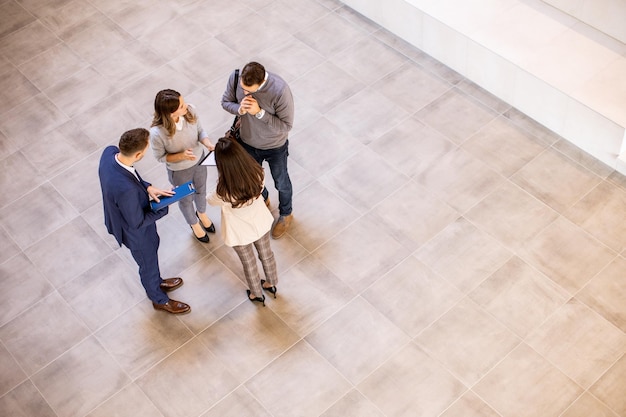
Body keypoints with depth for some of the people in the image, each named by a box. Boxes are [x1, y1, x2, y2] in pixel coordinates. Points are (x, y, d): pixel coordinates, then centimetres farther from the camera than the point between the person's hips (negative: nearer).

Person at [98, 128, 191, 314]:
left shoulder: (110, 152, -24)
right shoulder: (125, 189, -47)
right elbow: (137, 222, -29)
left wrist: (146, 187, -14)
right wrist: (165, 207, -18)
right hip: (136, 232, -7)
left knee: (152, 249, 34)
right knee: (148, 264, 23)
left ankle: (156, 283, 63)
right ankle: (159, 299, 53)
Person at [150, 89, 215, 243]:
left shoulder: (190, 111, -29)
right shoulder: (157, 133, -38)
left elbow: (200, 131, -9)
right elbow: (160, 156, -19)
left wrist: (208, 144, -28)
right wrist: (181, 156, -35)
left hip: (199, 160, 4)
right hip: (179, 171, -4)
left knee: (201, 190, 33)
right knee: (186, 200, 26)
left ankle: (201, 213, 67)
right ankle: (194, 224, 59)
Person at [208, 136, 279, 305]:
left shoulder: (224, 193, -41)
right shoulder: (257, 173, -31)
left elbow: (211, 201, -15)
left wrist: (221, 178, -1)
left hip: (240, 232, -3)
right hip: (260, 223, 3)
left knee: (249, 263, 26)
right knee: (266, 254, 31)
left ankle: (257, 294, 53)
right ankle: (271, 283, 59)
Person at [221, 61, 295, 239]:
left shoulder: (280, 90, -38)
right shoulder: (235, 77, -25)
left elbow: (286, 126, -27)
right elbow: (226, 102, -6)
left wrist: (260, 112, -39)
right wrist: (239, 109, -29)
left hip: (275, 146, -4)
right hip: (248, 142, 4)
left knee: (281, 182, 23)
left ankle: (285, 215, 52)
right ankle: (263, 200, 64)